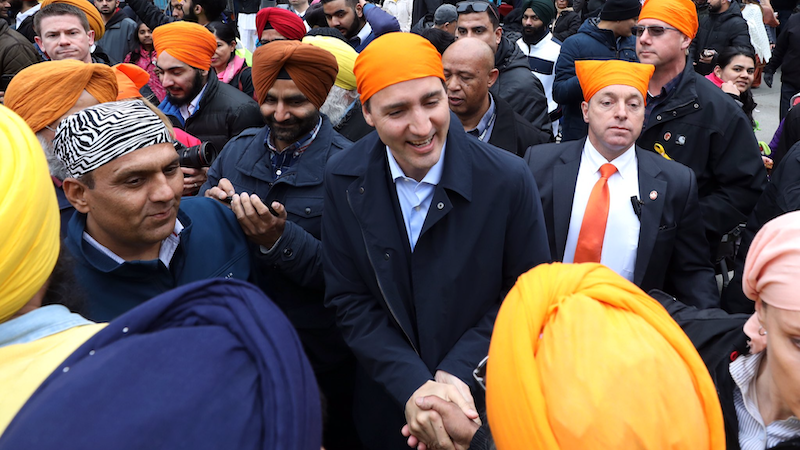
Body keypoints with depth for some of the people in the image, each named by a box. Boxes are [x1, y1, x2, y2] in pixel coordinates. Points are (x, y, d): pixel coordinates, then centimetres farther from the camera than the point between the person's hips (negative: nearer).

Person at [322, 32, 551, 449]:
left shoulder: (508, 179, -20)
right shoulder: (342, 179, -13)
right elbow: (349, 300, -8)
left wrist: (456, 373, -18)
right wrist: (412, 386, -18)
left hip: (482, 399, -1)